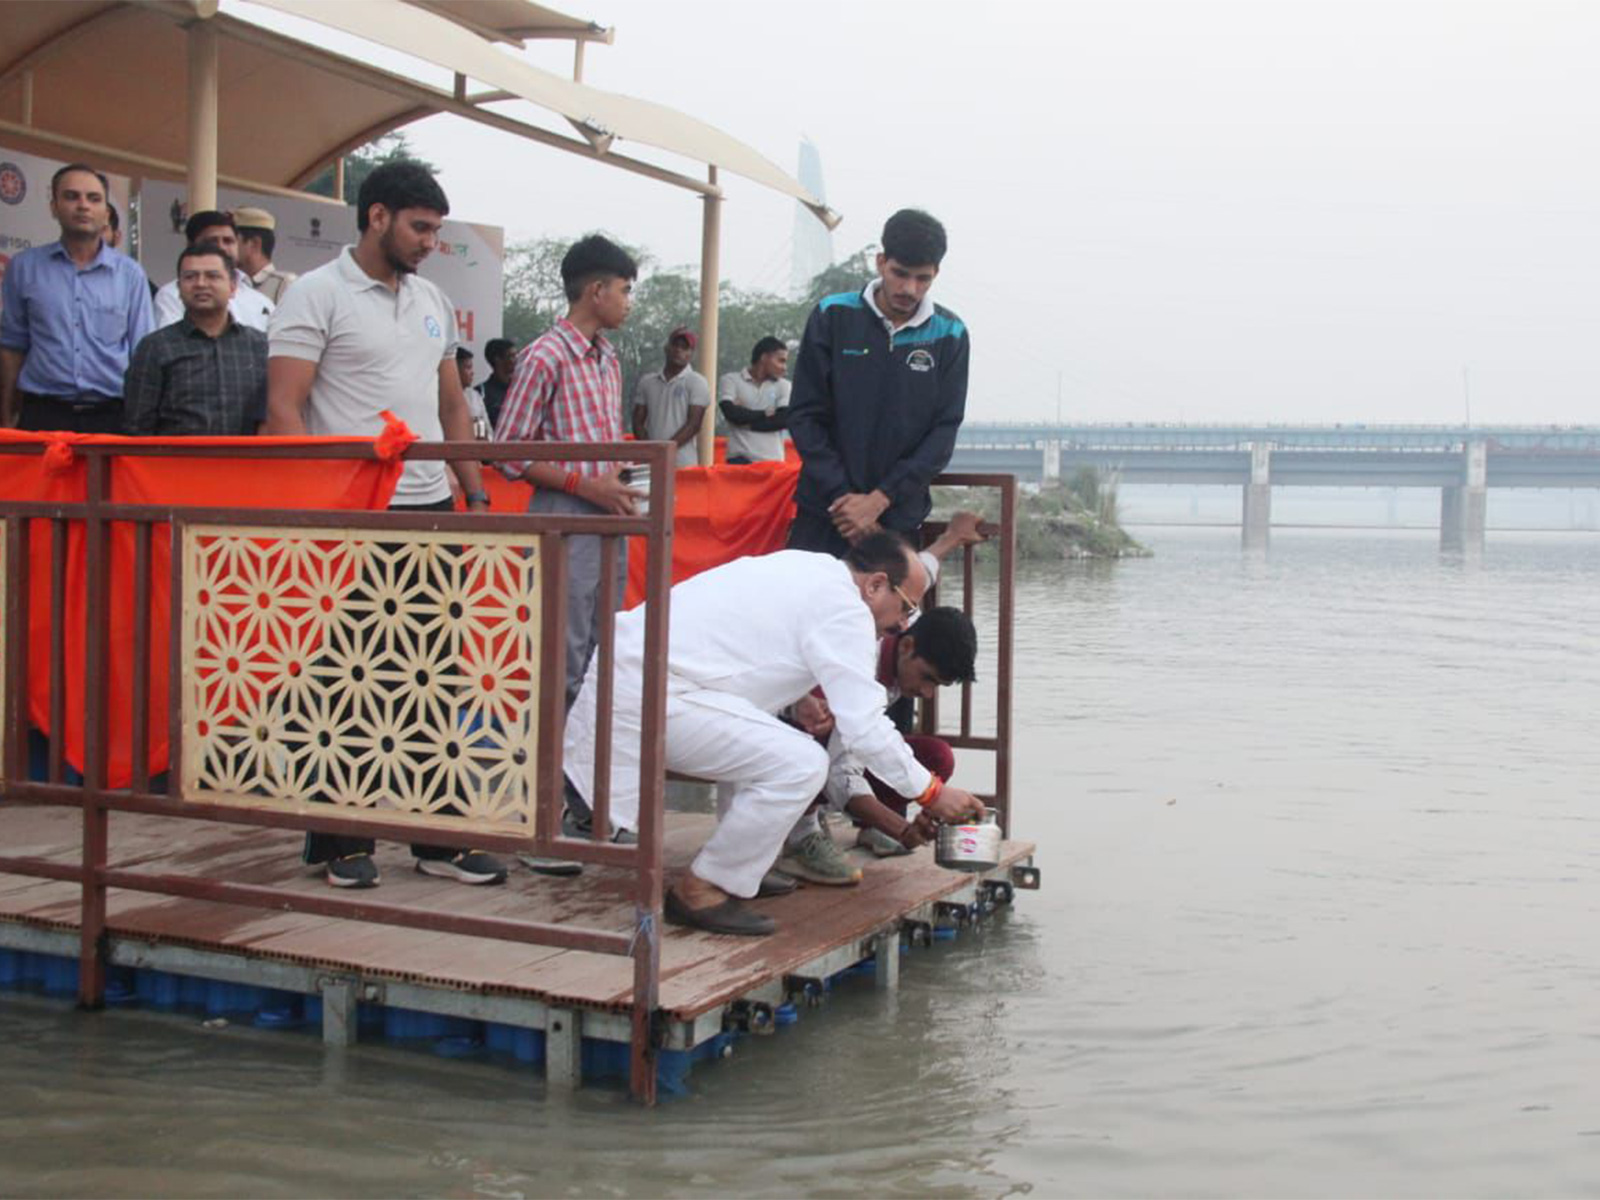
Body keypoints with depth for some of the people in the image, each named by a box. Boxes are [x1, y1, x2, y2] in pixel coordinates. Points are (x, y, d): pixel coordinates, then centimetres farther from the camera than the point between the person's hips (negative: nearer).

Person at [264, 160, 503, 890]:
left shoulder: (433, 302, 17)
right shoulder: (317, 295, -3)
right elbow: (284, 410, -9)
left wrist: (476, 495, 14)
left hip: (430, 508, 6)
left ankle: (440, 837, 16)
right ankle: (341, 839, 13)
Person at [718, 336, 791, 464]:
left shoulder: (783, 385, 12)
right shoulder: (730, 380, 7)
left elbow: (784, 419, -3)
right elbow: (731, 413, -9)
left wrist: (746, 419, -5)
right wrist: (764, 414, 0)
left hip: (772, 459, 2)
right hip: (740, 459, -2)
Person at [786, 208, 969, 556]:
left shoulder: (949, 335, 0)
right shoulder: (833, 316, -2)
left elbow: (944, 430, -2)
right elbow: (805, 416, -2)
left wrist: (880, 498, -12)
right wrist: (842, 495, -11)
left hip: (899, 518, 1)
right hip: (824, 512, 0)